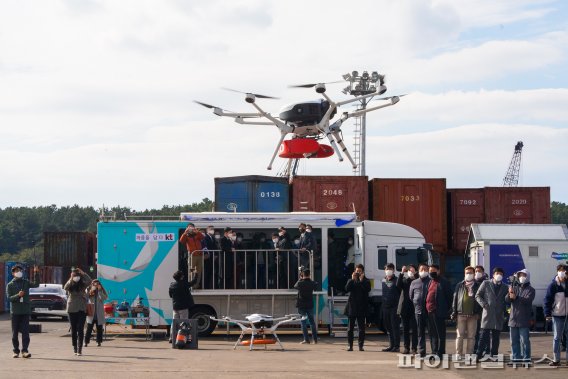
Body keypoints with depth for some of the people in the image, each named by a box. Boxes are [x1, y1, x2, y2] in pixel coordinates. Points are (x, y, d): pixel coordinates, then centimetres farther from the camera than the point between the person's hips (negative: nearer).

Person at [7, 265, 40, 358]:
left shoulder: (26, 282, 9)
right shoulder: (10, 285, 3)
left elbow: (36, 284, -5)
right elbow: (9, 297, -5)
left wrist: (36, 274, -16)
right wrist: (18, 295, -22)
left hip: (25, 311, 1)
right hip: (15, 311, -1)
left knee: (25, 332, -7)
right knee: (15, 333, 4)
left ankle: (24, 350, -9)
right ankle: (16, 351, 11)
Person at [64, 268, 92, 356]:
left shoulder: (82, 284, 3)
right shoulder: (70, 285, 5)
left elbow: (89, 281, -15)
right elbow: (65, 288, -16)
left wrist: (82, 273, -21)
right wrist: (71, 280, -27)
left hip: (82, 309, -1)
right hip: (72, 309, 1)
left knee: (80, 329, -8)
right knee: (73, 329, 6)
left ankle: (79, 349, -11)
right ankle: (75, 348, 13)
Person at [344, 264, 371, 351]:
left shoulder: (366, 281, 6)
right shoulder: (351, 280, 10)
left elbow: (368, 289, -13)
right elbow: (347, 289, -7)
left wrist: (361, 280, -15)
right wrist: (352, 279, -12)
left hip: (361, 307, -1)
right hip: (352, 307, 1)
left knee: (361, 328, 0)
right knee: (350, 327, 3)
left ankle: (361, 345, 4)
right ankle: (350, 345, 7)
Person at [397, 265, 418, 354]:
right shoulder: (404, 279, 8)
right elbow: (398, 285, -10)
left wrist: (415, 274, -18)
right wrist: (401, 273, -16)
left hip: (414, 307, -2)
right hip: (404, 307, 2)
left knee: (414, 329, -4)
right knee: (405, 329, 7)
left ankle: (414, 348, -2)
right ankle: (406, 348, 13)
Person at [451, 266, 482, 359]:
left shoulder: (478, 286, 8)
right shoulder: (460, 285, 12)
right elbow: (455, 298, 9)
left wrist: (478, 313, -4)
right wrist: (454, 312, 1)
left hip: (473, 315, -1)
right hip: (461, 314, 1)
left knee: (471, 336, 1)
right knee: (459, 335, -2)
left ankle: (469, 354, 6)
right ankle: (458, 354, 1)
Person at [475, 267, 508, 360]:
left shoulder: (504, 288, 14)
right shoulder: (486, 284, 6)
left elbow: (506, 301, 18)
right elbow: (478, 295, 6)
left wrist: (505, 313, 6)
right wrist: (483, 304, -9)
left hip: (499, 316, 3)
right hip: (487, 313, -3)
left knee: (496, 337, 5)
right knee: (484, 335, -8)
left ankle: (494, 355, 10)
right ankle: (479, 354, -6)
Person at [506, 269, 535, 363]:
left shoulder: (530, 290, 1)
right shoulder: (514, 287, 15)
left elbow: (527, 300, -18)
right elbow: (507, 300, 3)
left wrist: (516, 297, -32)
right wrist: (509, 294, -20)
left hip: (524, 320, -5)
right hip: (513, 319, 5)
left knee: (524, 340, -5)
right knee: (514, 341, 8)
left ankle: (526, 358, -1)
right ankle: (516, 358, 14)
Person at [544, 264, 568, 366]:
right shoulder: (553, 285, -6)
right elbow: (547, 300, -7)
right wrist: (547, 314, -14)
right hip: (557, 315, -4)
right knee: (557, 338, 2)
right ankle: (556, 359, 6)